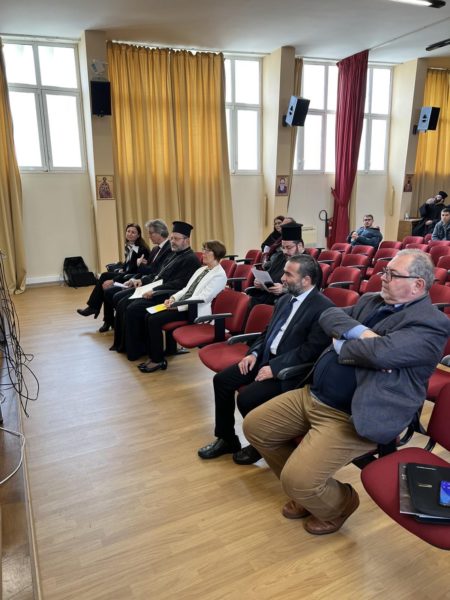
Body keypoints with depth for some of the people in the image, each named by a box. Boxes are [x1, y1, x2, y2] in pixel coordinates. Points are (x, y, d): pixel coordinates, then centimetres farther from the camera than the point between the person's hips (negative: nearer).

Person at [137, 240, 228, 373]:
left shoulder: (219, 275, -9)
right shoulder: (202, 269, 19)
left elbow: (202, 298, -18)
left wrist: (177, 305, -20)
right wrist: (173, 298, 0)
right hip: (182, 304, 9)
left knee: (154, 320, -20)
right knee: (148, 316, -7)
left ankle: (159, 360, -6)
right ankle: (152, 356, 1)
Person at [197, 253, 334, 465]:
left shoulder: (323, 308, -17)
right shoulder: (286, 298, 10)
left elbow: (311, 351, -22)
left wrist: (274, 368, -22)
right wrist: (254, 353, 2)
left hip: (289, 370, -8)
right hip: (266, 357, 9)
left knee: (247, 398, -24)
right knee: (221, 380, -1)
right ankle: (226, 439, 15)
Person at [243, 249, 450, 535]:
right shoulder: (370, 300, 15)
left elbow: (381, 352, -28)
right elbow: (329, 316, 3)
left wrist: (341, 344, -10)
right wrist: (359, 332, -15)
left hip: (352, 418, -8)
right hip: (312, 395, 9)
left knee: (297, 480, -20)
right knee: (254, 426, 9)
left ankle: (339, 504, 18)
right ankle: (308, 491, 28)